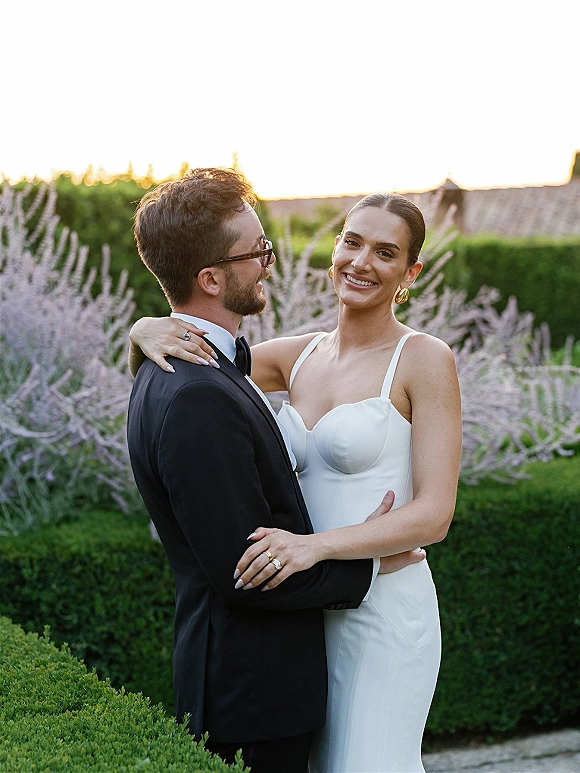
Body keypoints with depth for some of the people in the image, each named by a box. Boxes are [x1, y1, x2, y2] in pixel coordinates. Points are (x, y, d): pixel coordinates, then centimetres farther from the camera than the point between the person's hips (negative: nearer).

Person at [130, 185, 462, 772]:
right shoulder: (299, 356, 8)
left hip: (385, 608, -6)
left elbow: (434, 514, -15)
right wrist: (149, 331, -12)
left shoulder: (424, 359, -9)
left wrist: (315, 544, -28)